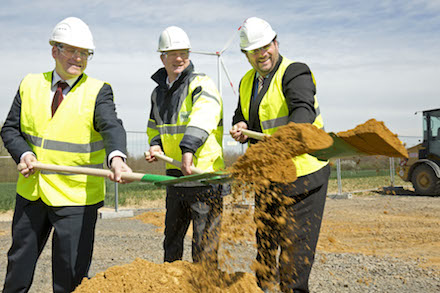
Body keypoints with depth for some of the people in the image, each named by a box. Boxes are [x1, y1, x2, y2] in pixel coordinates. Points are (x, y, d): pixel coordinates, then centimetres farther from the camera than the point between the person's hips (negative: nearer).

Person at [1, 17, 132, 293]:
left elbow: (112, 127, -23)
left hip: (76, 197, -3)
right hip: (31, 191, 4)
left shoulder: (98, 91, -6)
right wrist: (24, 154, -13)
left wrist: (117, 157, -45)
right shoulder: (30, 84, 6)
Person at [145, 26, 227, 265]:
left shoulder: (202, 85, -10)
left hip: (204, 173, -7)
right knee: (172, 236, 21)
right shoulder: (158, 93, 13)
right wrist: (156, 145, 5)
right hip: (175, 174, 8)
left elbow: (203, 118, -29)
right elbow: (154, 126, 28)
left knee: (205, 242, -4)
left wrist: (188, 149, -44)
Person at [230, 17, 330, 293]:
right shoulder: (247, 82, 11)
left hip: (303, 171, -8)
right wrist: (241, 127, -3)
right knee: (265, 238, 18)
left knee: (296, 239, -4)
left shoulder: (295, 72, -13)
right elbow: (241, 116, 22)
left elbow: (303, 109, -31)